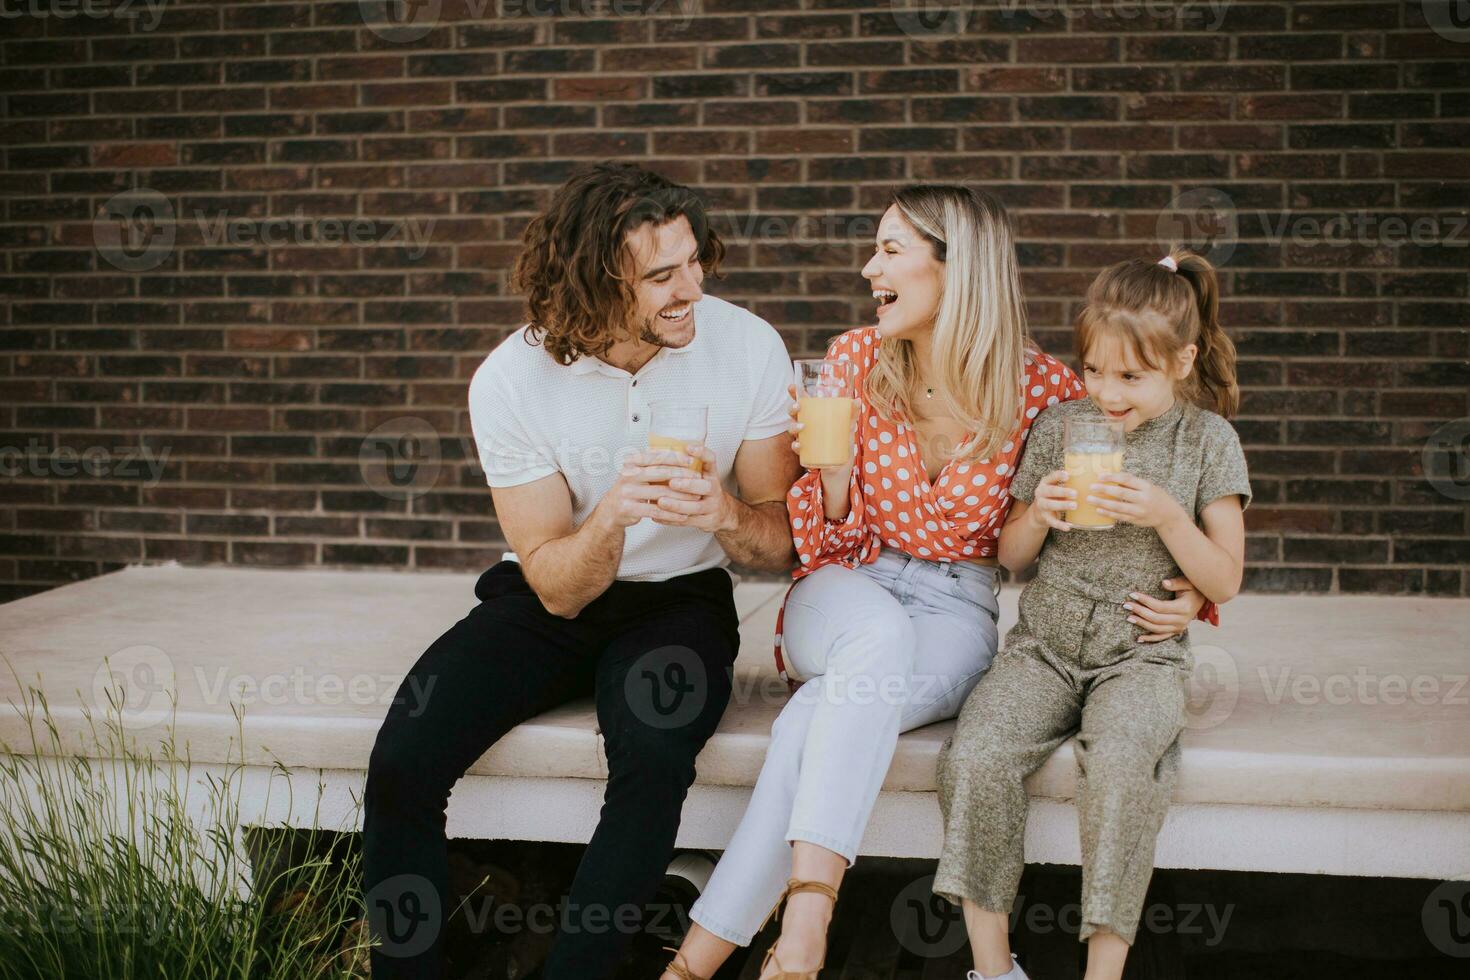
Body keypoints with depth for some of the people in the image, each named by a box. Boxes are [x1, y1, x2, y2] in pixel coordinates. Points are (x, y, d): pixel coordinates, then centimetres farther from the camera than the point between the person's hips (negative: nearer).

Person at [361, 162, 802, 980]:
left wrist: (725, 515, -30)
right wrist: (612, 516, -34)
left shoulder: (748, 347, -14)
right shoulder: (511, 380, -16)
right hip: (547, 602, 1)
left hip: (678, 599, 0)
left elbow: (783, 545, -7)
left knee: (655, 753, -32)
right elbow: (556, 588, -13)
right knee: (403, 759, -21)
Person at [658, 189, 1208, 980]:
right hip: (848, 593, 1)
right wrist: (834, 474, -19)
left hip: (958, 612, -1)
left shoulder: (1041, 389, -7)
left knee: (815, 719, -33)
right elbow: (827, 540, 3)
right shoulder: (855, 361, -1)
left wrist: (1184, 595, -13)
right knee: (878, 631, -37)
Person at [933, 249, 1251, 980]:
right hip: (1044, 644, 3)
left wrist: (1166, 516, -15)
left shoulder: (1207, 440, 2)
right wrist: (1039, 514, -7)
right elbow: (1011, 557, 15)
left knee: (1122, 763, -34)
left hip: (1141, 653, -2)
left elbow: (1225, 582, 1)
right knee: (975, 758, -25)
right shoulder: (1059, 426, 8)